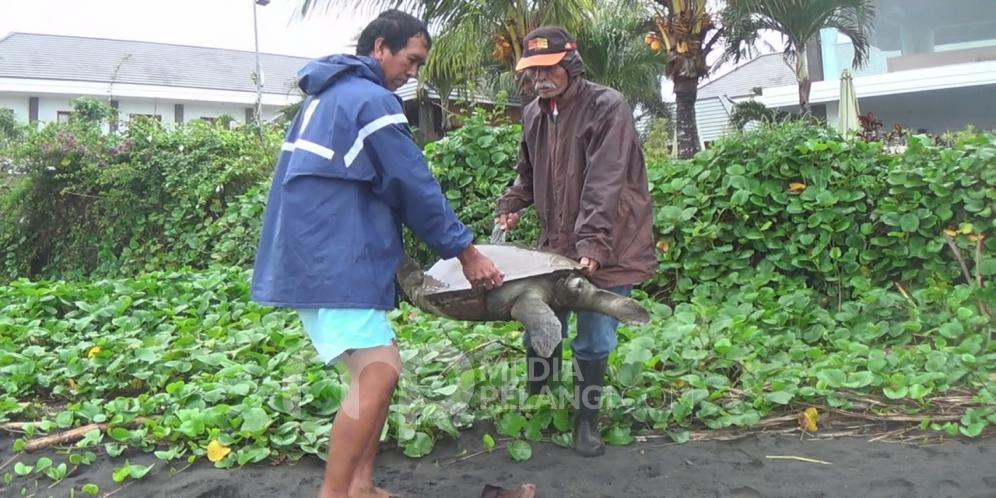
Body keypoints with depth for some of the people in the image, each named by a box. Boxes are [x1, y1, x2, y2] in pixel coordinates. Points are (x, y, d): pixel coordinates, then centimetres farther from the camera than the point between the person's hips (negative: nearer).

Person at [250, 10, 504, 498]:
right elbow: (415, 187, -10)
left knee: (378, 367, 12)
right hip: (331, 260, -10)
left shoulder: (326, 94, 20)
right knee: (378, 371, -15)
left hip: (316, 253, 10)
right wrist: (465, 249, -1)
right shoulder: (373, 100, -11)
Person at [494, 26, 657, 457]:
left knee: (593, 341, 1)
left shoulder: (608, 107, -13)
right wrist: (510, 206, 6)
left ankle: (587, 419, 19)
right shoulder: (534, 113, 8)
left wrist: (592, 242, -30)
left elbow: (605, 182, -22)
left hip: (607, 247, -5)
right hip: (556, 243, 6)